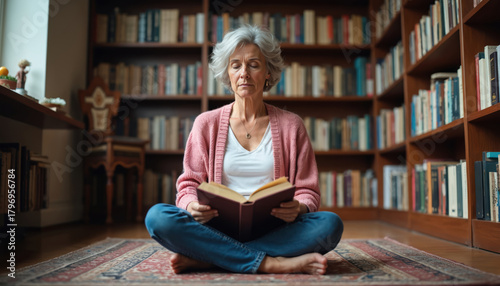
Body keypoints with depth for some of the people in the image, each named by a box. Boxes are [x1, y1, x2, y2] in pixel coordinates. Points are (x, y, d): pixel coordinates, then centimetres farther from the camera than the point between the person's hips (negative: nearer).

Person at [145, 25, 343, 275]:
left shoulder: (291, 125, 9)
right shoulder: (206, 123, 10)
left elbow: (308, 191, 8)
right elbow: (189, 183, 8)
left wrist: (298, 208, -17)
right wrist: (192, 205, -16)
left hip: (273, 232, 1)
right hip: (219, 230, 0)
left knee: (330, 223, -29)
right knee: (157, 216, -26)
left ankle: (202, 259, -25)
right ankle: (272, 263, -27)